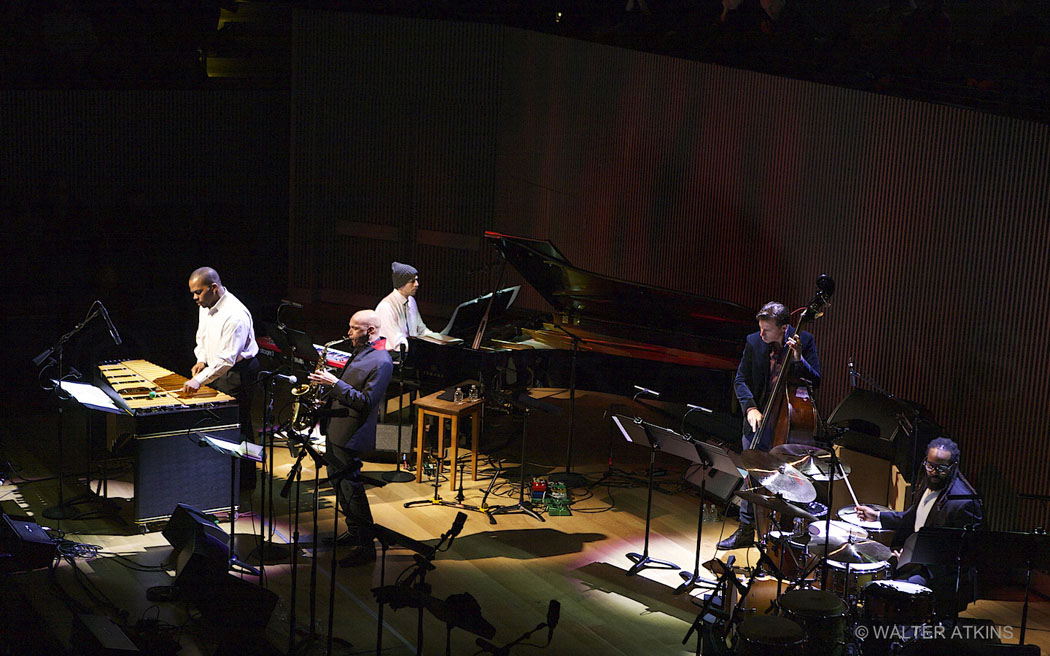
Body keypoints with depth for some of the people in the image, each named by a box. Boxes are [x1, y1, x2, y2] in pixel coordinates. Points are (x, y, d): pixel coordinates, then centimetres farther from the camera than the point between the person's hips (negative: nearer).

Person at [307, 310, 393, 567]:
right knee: (338, 482, 18)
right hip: (335, 429, 10)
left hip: (352, 438, -10)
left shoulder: (380, 362, -19)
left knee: (351, 488, -7)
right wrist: (326, 386, 8)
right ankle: (354, 532, 33)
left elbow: (366, 401, -24)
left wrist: (335, 384, -25)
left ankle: (366, 547, -1)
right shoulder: (359, 351, 12)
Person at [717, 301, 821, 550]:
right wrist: (750, 408, -15)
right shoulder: (754, 342, -5)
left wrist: (798, 359, -27)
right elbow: (741, 380, 0)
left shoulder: (804, 341, -11)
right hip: (759, 418, 3)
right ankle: (746, 531, 22)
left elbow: (815, 382, -11)